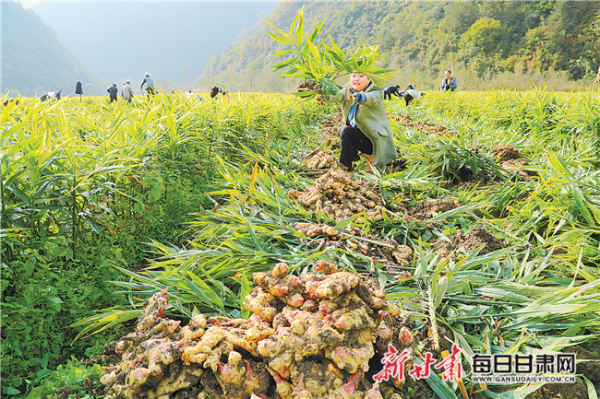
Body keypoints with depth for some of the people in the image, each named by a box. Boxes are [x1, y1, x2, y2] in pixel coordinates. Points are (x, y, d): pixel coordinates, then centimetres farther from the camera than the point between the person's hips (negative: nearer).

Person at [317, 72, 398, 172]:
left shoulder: (376, 93, -15)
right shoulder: (349, 88, 6)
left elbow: (371, 98, -40)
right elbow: (339, 95, -14)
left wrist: (359, 97, -63)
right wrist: (326, 97, -37)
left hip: (374, 140, -8)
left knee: (345, 131, -24)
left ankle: (346, 167, -16)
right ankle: (354, 156, 27)